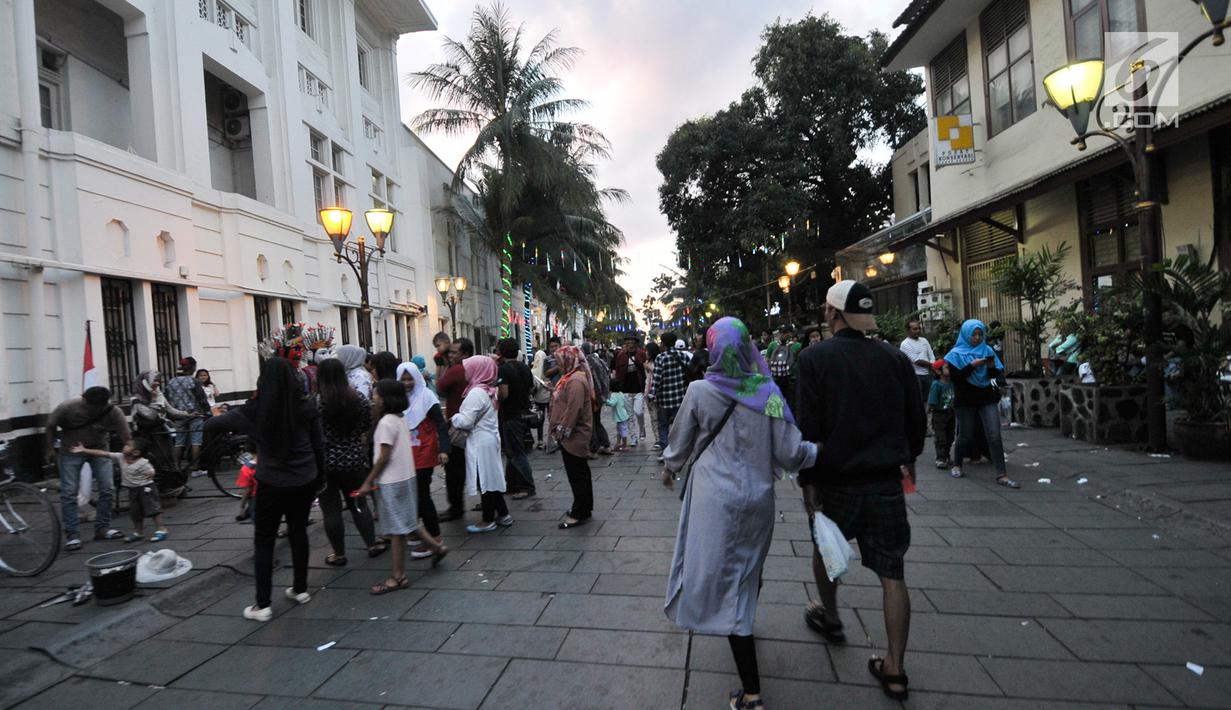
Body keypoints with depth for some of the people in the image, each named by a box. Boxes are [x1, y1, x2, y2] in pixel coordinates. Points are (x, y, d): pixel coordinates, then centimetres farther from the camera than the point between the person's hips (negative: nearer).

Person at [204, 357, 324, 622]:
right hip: (304, 481, 3)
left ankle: (262, 605, 11)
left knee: (263, 541, 9)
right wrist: (320, 476, 11)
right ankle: (300, 589, 29)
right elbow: (319, 446, 0)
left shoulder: (255, 410, -11)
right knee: (298, 533, 17)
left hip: (272, 483, -2)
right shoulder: (306, 407, -6)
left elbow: (211, 425, 2)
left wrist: (211, 421, 26)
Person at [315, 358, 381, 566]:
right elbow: (367, 428, 7)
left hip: (325, 462, -4)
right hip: (354, 460, 4)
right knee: (359, 502, 16)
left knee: (331, 509, 7)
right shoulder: (358, 398, -1)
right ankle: (372, 544, 19)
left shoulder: (314, 403, -13)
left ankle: (338, 554, 15)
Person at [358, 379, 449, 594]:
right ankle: (437, 546, 26)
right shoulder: (399, 418, 9)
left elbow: (384, 457, -18)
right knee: (405, 523, 20)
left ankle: (398, 577, 9)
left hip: (392, 482, -9)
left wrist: (368, 482, -12)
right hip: (405, 477, 9)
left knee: (397, 528, 0)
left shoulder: (386, 422, -17)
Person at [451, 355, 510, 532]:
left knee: (484, 481, 1)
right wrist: (458, 417, 13)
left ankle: (488, 521, 12)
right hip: (489, 439, 9)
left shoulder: (477, 393, -20)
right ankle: (503, 514, 23)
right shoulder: (489, 390, 9)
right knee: (491, 478, 16)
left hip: (480, 442, -9)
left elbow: (465, 421, -20)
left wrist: (452, 418, -2)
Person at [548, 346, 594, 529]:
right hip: (573, 435, 11)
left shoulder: (576, 381, -20)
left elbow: (573, 409, -27)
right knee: (580, 472, 18)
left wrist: (563, 431, -21)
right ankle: (583, 507, 29)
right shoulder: (572, 377, 14)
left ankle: (580, 513, 5)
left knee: (577, 474, -3)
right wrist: (561, 429, 15)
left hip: (573, 436, -11)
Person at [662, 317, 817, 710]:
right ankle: (744, 627, 52)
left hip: (715, 499, -3)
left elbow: (680, 442, 2)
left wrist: (669, 467, 23)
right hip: (758, 497, 3)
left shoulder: (699, 391, -12)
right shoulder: (768, 393, -9)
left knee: (725, 579, 4)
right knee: (748, 569, 25)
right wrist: (819, 450, 13)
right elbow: (789, 455, -8)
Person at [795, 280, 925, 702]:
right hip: (886, 480, 3)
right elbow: (916, 418, 7)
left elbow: (808, 427, -15)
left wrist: (807, 481, -8)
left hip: (836, 479, -2)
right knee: (892, 573, 9)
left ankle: (830, 617, 44)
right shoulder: (895, 358, -1)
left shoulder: (815, 358, -12)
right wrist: (909, 458, 24)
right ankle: (894, 670, 14)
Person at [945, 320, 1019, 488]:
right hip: (965, 400, -2)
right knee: (966, 435, 9)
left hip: (987, 398, 2)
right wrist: (972, 365, -23)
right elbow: (954, 376, -13)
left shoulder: (987, 350, 6)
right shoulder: (957, 353, -3)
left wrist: (992, 367, -16)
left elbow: (996, 374, 5)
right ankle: (957, 465, 31)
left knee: (994, 435, -8)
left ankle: (1002, 475, -8)